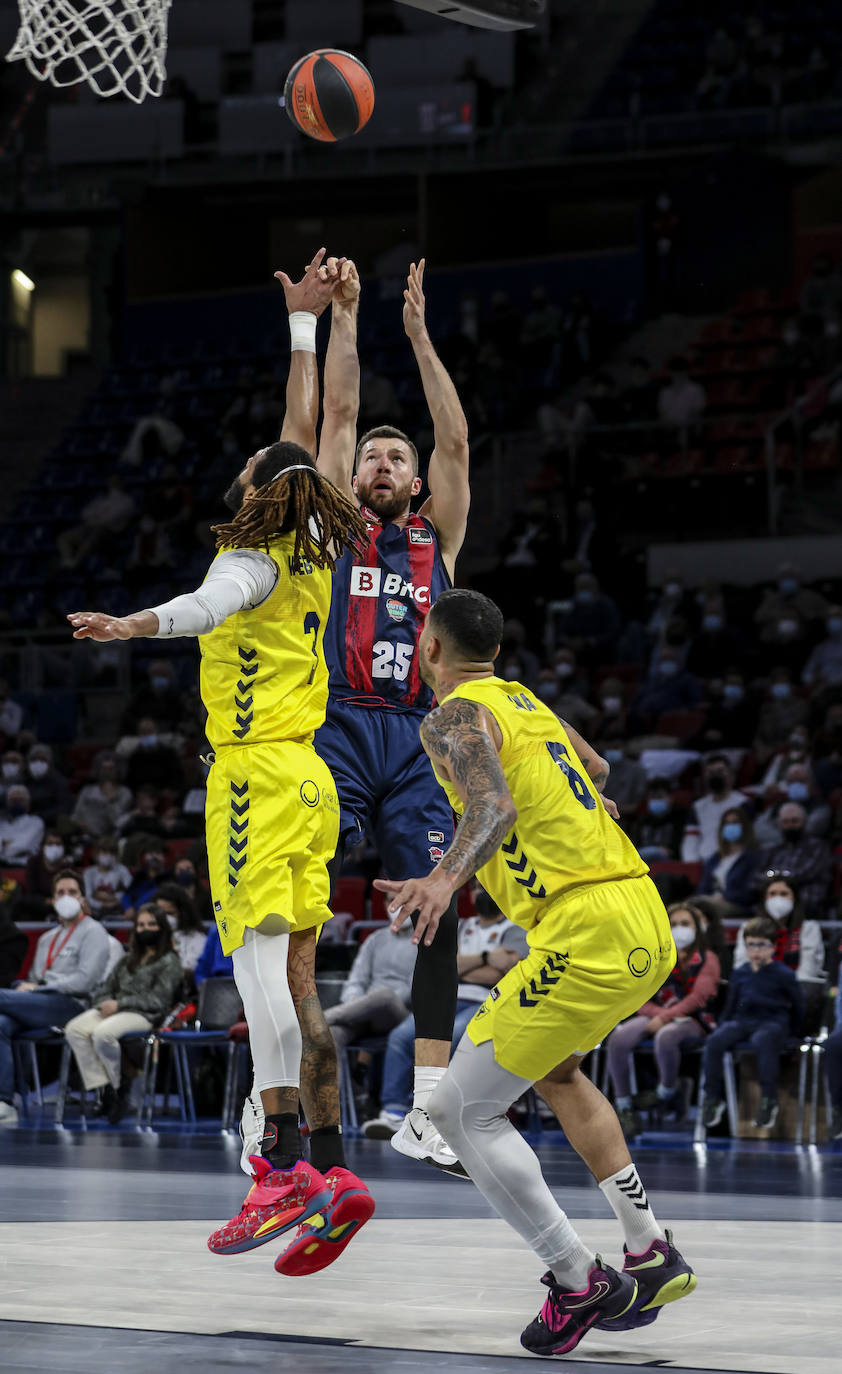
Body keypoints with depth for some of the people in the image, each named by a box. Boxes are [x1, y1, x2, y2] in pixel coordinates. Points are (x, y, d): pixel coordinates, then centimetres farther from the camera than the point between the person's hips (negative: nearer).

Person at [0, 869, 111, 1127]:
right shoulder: (47, 938, 31)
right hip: (39, 1007, 7)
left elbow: (85, 980, -8)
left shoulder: (93, 931, 5)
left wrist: (39, 988, -9)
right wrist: (25, 986, 6)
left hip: (70, 1005, -7)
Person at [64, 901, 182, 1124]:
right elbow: (105, 988, 23)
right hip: (114, 1010, 7)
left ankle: (120, 1087, -17)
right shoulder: (127, 960, 27)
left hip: (143, 1015, -7)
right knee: (74, 1029, -23)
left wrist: (120, 1003, -12)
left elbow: (158, 1000, -7)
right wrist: (105, 1004, -2)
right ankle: (102, 1088, -24)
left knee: (102, 1033, -36)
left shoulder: (169, 962, 5)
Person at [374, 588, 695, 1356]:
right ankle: (652, 1256, 26)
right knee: (555, 1071, 33)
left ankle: (582, 1285, -5)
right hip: (648, 923, 9)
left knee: (462, 1112, -3)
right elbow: (596, 771, 41)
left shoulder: (454, 719, -5)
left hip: (589, 931, -9)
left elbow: (495, 806, -25)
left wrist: (447, 878, -41)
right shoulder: (527, 702, 21)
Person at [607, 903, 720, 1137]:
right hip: (656, 1015, 4)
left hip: (693, 1021, -4)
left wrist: (666, 1017, -19)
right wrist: (660, 1013, -11)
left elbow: (698, 997, -7)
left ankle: (666, 1094, -17)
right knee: (618, 1039, -28)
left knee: (666, 1036, -41)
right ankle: (623, 1105, -22)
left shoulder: (706, 959, 9)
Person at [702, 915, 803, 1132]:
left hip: (773, 1022, -5)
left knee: (762, 1041, -40)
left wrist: (792, 1031, 7)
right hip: (742, 1022, 5)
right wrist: (722, 1027, 12)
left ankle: (769, 1101, -33)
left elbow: (798, 1006, 7)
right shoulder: (740, 974, 15)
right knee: (714, 1041, -24)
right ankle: (712, 1098, -14)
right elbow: (730, 1006, 22)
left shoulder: (784, 975, 1)